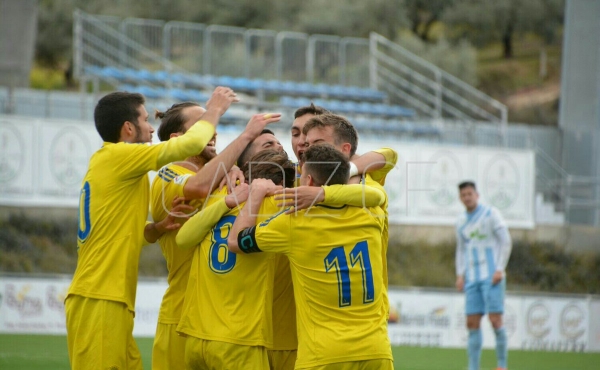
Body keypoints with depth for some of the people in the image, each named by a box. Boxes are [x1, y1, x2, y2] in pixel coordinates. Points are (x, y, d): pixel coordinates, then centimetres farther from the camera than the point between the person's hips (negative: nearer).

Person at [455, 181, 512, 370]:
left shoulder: (491, 214, -3)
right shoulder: (461, 221, 13)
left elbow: (506, 242, -5)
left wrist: (500, 269, -13)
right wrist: (460, 275, 9)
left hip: (492, 277, -5)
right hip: (472, 279, 5)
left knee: (495, 320, -11)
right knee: (472, 323, 0)